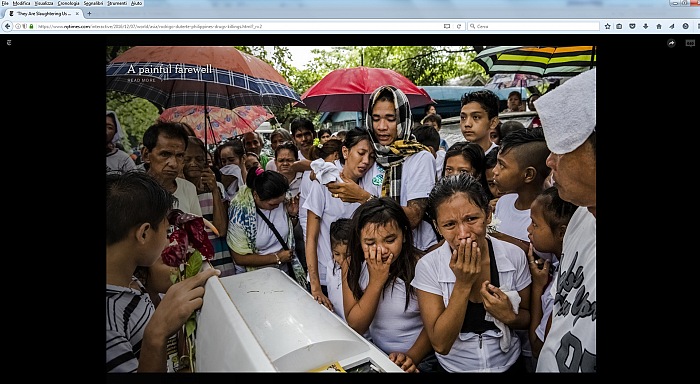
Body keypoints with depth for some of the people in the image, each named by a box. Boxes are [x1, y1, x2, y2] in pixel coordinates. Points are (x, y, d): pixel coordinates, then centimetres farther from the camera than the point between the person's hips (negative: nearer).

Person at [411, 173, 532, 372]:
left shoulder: (514, 256, -8)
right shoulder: (428, 267, -12)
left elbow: (528, 319, 6)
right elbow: (441, 345, -13)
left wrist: (509, 316, -15)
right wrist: (463, 284, -20)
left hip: (508, 365, 1)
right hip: (453, 367, -1)